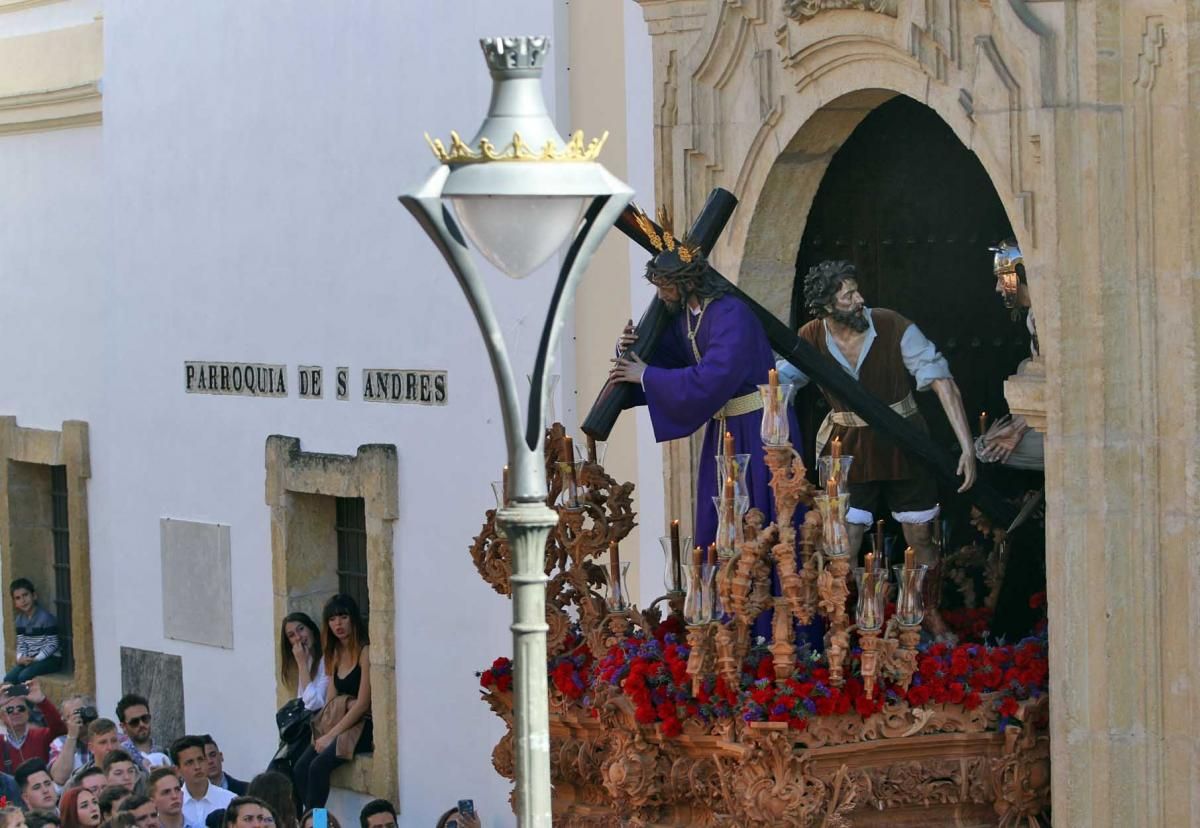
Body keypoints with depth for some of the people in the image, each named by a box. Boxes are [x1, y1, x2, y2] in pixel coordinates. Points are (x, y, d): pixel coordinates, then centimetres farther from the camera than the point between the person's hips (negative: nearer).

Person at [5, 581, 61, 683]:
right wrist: (21, 657, -13)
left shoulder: (45, 617, -15)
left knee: (24, 676, -27)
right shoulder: (19, 619, 6)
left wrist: (36, 659, -22)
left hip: (51, 659, -7)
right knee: (9, 678, -15)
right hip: (29, 659, 7)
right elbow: (21, 644, 8)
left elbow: (52, 644, -14)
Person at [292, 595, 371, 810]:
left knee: (319, 765, -27)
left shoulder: (365, 652, -9)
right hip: (336, 724, 7)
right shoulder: (335, 654, 17)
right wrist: (322, 734, -4)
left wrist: (331, 735, -14)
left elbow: (362, 704, -14)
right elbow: (330, 701, 14)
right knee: (301, 766, -16)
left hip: (361, 726, -7)